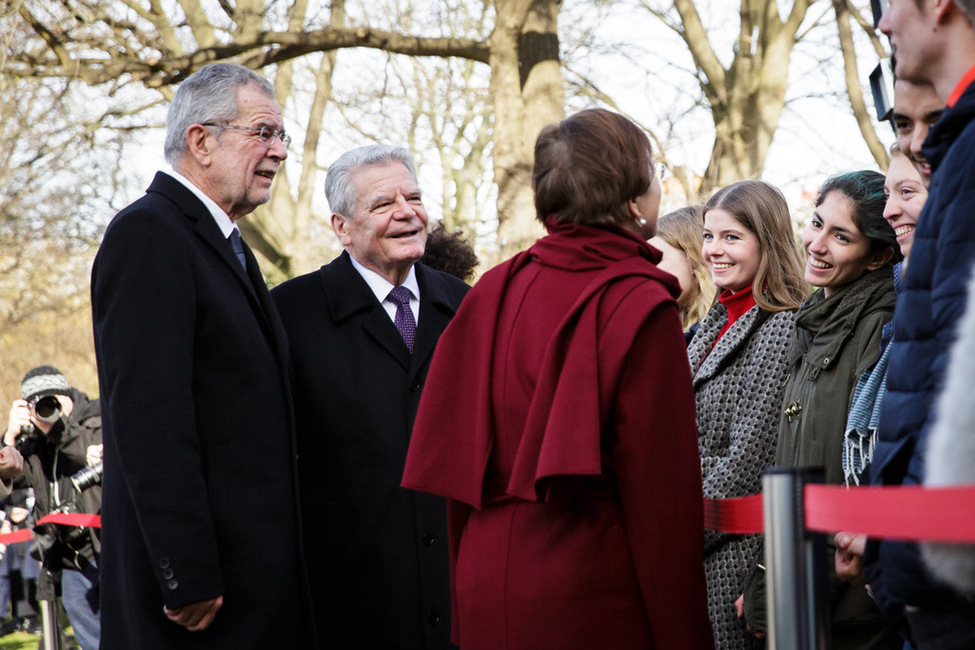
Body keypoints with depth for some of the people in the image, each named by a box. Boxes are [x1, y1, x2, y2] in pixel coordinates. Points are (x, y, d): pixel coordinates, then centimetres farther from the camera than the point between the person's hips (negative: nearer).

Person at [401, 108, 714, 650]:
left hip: (484, 598, 6)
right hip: (595, 604, -6)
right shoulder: (640, 307, -10)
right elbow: (662, 494, -12)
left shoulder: (494, 292, 6)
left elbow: (456, 465, 8)